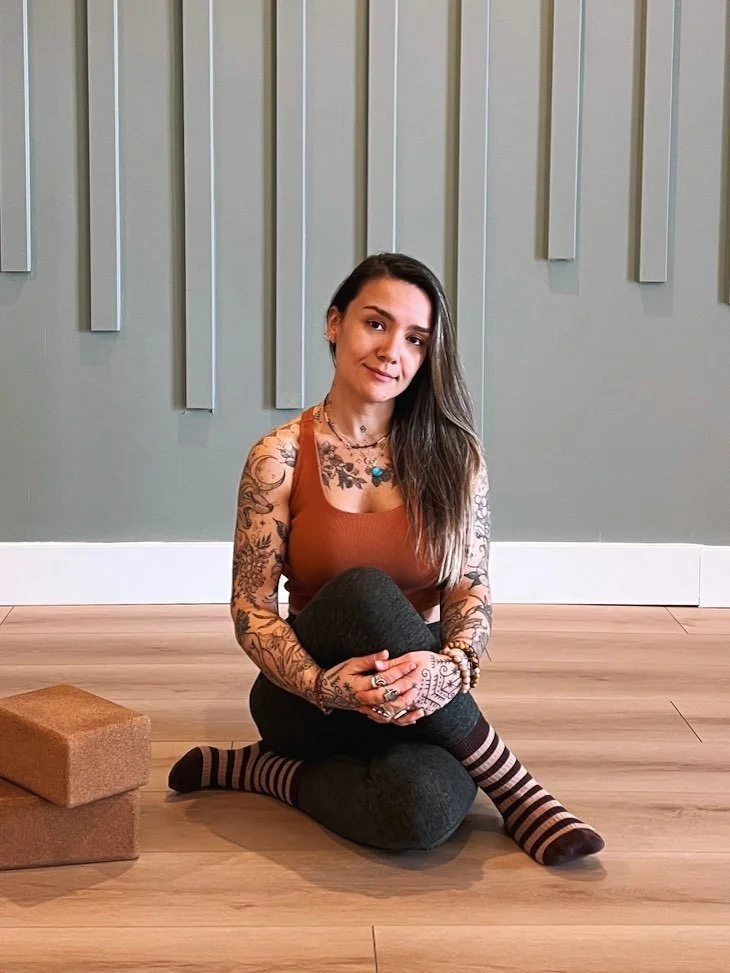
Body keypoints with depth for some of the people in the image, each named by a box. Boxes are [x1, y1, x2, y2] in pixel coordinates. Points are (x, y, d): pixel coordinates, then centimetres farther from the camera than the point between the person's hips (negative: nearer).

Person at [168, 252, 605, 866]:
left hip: (419, 706, 0)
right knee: (364, 592, -35)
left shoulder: (453, 453, 1)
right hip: (307, 705, 0)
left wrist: (450, 667, -27)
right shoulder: (280, 457, -5)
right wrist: (323, 686, -27)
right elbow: (251, 612, -7)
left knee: (426, 806, -38)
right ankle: (512, 788, -20)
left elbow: (473, 591, -4)